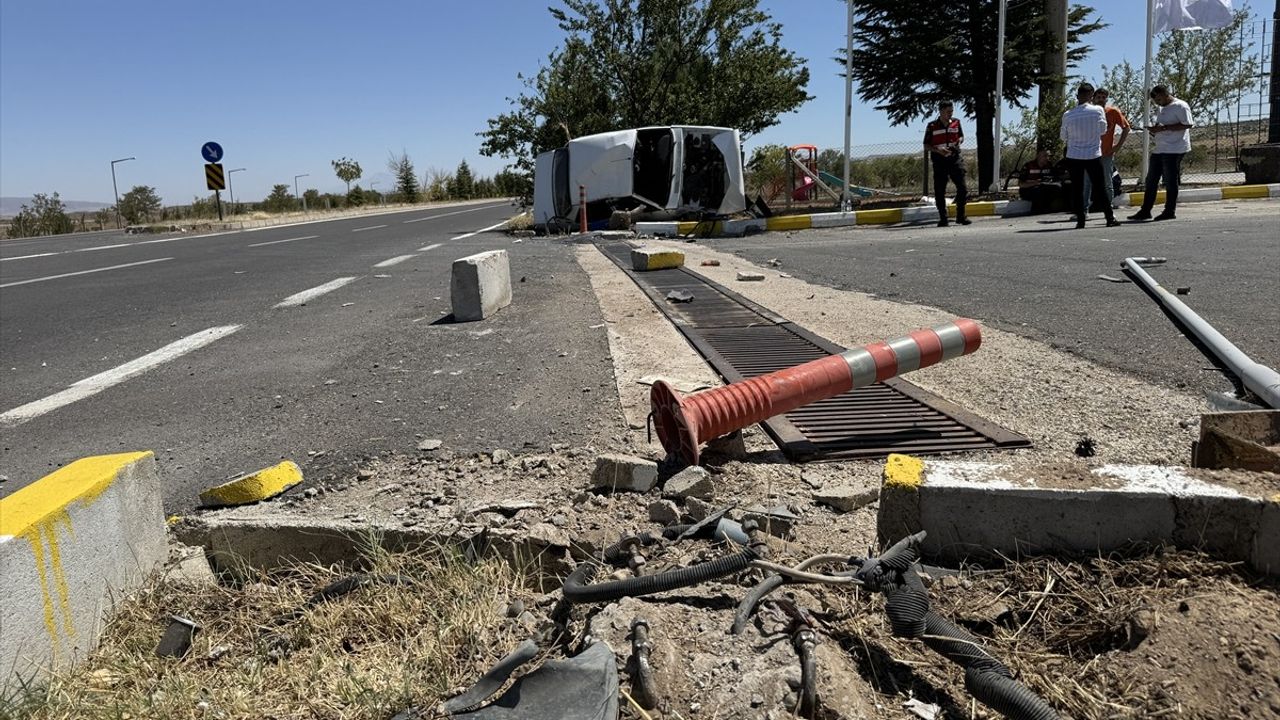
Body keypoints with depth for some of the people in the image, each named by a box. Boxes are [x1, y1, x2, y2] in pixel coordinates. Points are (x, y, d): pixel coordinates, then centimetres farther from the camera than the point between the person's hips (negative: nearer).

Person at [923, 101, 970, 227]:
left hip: (954, 158, 2)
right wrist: (938, 150, -16)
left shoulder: (956, 122, 9)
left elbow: (961, 136, 23)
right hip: (939, 160, -2)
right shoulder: (932, 126, 0)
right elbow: (926, 145, 1)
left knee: (962, 188, -5)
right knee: (939, 191, 0)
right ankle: (943, 219, 10)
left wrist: (959, 141, -1)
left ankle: (961, 216, 8)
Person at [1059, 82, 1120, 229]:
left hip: (1074, 156, 0)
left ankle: (1080, 220, 2)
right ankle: (1110, 218, 13)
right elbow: (1103, 130, 8)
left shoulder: (1068, 115, -5)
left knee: (1077, 189, 5)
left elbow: (1063, 136, 6)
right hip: (1094, 155, 0)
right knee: (1100, 188, 8)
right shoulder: (1098, 110, -5)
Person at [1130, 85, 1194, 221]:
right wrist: (1154, 129, 6)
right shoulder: (1161, 109, 19)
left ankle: (1170, 211, 4)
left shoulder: (1180, 106, -8)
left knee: (1170, 182, -3)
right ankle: (1145, 211, 11)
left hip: (1174, 150, -9)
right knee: (1151, 181, 7)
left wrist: (1164, 128, -20)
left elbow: (1187, 125, -17)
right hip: (1159, 149, 9)